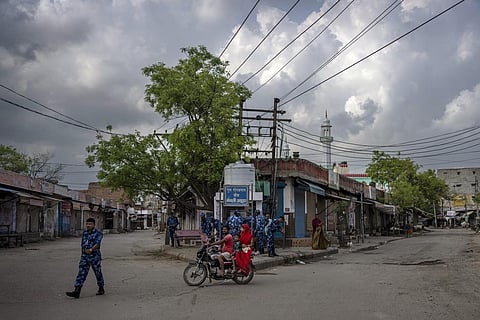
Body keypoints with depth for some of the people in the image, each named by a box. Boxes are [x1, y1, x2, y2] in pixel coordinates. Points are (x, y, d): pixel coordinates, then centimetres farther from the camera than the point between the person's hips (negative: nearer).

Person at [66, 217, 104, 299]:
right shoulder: (84, 233, 12)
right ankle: (76, 292, -11)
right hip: (84, 256, 4)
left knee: (98, 273, 8)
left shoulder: (98, 233, -6)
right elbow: (83, 244, 14)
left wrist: (91, 250, -34)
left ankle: (101, 289, 27)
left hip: (95, 256, -4)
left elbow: (97, 244, -19)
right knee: (81, 273, -5)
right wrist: (85, 250, -6)